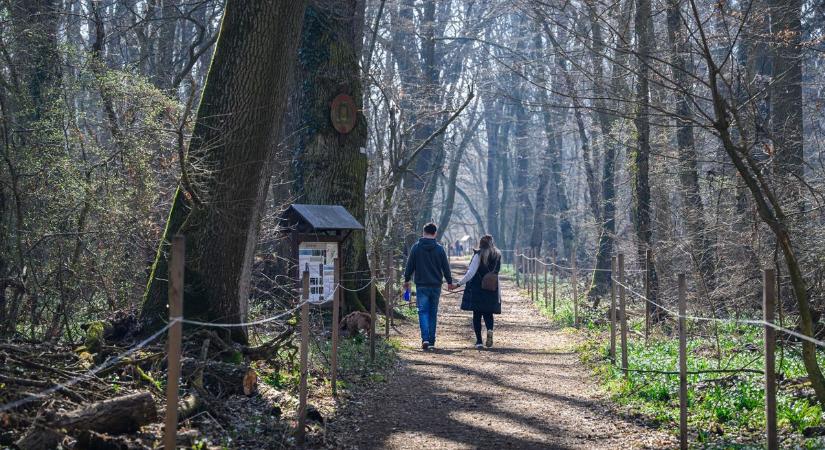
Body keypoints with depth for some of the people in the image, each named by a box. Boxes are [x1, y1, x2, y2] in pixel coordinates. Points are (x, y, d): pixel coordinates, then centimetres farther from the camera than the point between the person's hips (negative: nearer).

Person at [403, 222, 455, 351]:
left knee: (423, 312, -1)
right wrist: (449, 282, 17)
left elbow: (410, 266, 2)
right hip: (436, 286, 1)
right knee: (433, 313, 10)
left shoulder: (416, 247, -3)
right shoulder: (439, 248, -2)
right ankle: (432, 341, 13)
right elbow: (446, 267, 4)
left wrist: (406, 280, 15)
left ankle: (425, 339, -18)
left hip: (421, 286, -1)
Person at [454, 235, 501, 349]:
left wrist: (459, 283, -7)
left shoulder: (479, 255, -7)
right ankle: (490, 329, -17)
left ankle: (479, 341, 0)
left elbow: (471, 272, -11)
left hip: (477, 289, -3)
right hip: (492, 290, 3)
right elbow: (496, 271, 12)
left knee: (477, 314, 4)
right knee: (488, 313, 14)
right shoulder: (498, 255, 6)